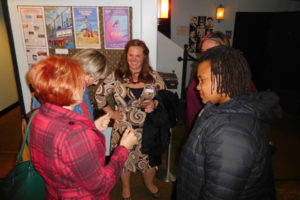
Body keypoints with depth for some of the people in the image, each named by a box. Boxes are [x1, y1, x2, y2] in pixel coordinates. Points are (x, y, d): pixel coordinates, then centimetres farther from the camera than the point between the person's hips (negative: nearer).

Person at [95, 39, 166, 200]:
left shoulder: (154, 77, -4)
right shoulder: (116, 76, -7)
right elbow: (99, 94, 1)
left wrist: (155, 104, -15)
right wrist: (111, 113, -2)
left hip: (148, 128, 1)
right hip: (124, 128, -1)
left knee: (150, 158, 16)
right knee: (125, 159, 16)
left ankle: (149, 183, 51)